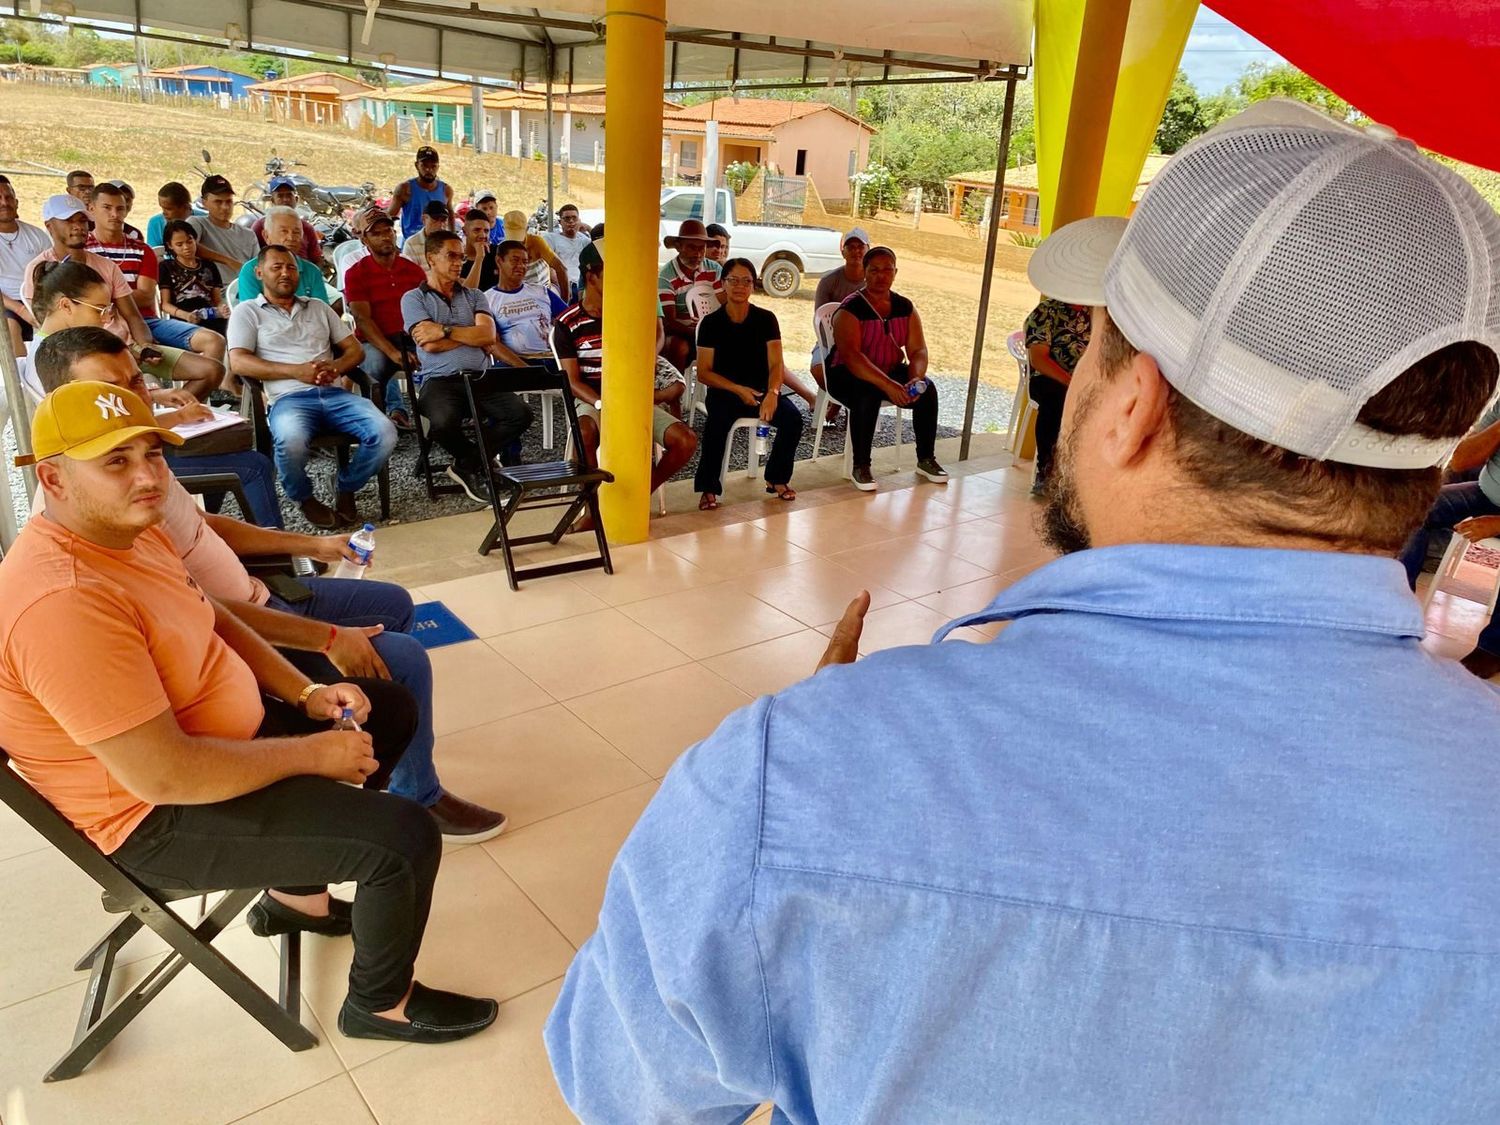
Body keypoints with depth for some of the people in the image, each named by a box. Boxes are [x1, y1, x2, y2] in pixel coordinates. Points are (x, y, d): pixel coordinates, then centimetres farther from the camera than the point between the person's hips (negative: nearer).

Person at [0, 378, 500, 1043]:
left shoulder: (126, 531, 0)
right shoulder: (65, 601, -31)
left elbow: (214, 622, 15)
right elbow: (163, 776, -33)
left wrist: (307, 695, 2)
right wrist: (311, 752, -21)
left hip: (220, 732, 10)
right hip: (158, 821, -10)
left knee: (390, 710, 20)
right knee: (405, 838, -21)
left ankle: (297, 893, 30)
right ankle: (381, 1004, 9)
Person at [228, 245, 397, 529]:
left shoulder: (318, 307, 27)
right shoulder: (247, 311, 15)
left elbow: (354, 349, 21)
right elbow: (238, 362, -1)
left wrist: (335, 367, -4)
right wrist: (296, 371, -12)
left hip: (335, 393, 4)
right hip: (288, 398, -4)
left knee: (385, 433, -25)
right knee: (291, 441, -39)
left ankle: (346, 489, 2)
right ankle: (304, 499, -6)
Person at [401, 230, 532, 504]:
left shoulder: (474, 296, 20)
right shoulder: (413, 298, 9)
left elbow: (488, 335, 1)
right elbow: (430, 345, -7)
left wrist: (445, 330, -5)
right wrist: (470, 334, 1)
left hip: (480, 378, 4)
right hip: (439, 380, -4)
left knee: (520, 413, -21)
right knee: (444, 422, -36)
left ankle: (467, 464, -3)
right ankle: (482, 459, 0)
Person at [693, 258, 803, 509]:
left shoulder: (766, 319, 2)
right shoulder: (711, 323, -2)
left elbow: (776, 364, -5)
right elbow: (704, 373, -4)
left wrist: (773, 393, -26)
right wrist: (739, 390, -18)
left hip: (762, 390, 2)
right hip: (724, 392, -2)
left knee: (793, 418, -24)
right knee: (717, 422, -35)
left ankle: (777, 479, -1)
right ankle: (708, 489, -19)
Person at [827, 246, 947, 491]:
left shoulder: (905, 308, 3)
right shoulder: (850, 310, -15)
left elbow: (918, 350, -3)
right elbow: (851, 356, -29)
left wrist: (915, 379, -26)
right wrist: (888, 385, -39)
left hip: (892, 371, 5)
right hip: (848, 374, -5)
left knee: (927, 389, -19)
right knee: (867, 395, -37)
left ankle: (926, 460, -3)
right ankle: (861, 466, -23)